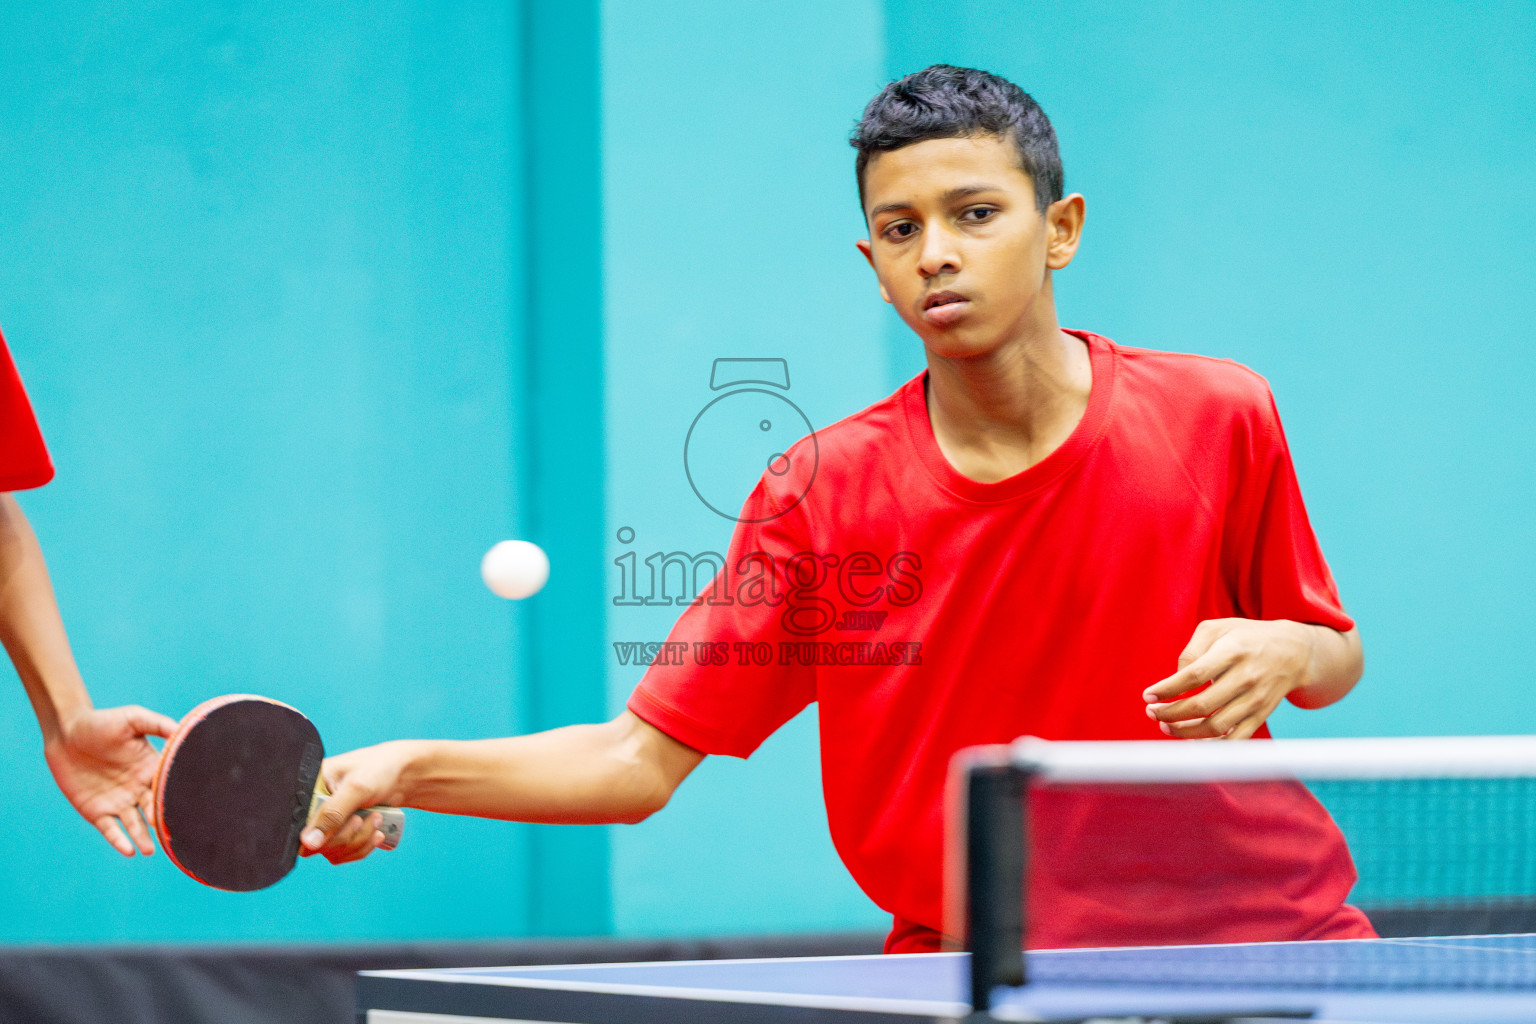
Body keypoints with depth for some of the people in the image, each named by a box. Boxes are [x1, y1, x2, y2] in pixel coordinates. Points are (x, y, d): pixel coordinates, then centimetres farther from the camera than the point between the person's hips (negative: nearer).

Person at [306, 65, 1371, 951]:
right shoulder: (821, 491, -6)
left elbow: (1337, 656, 9)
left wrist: (1284, 649, -15)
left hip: (1260, 936, 1)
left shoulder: (1220, 419, -4)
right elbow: (641, 760, -5)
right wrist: (408, 770, -20)